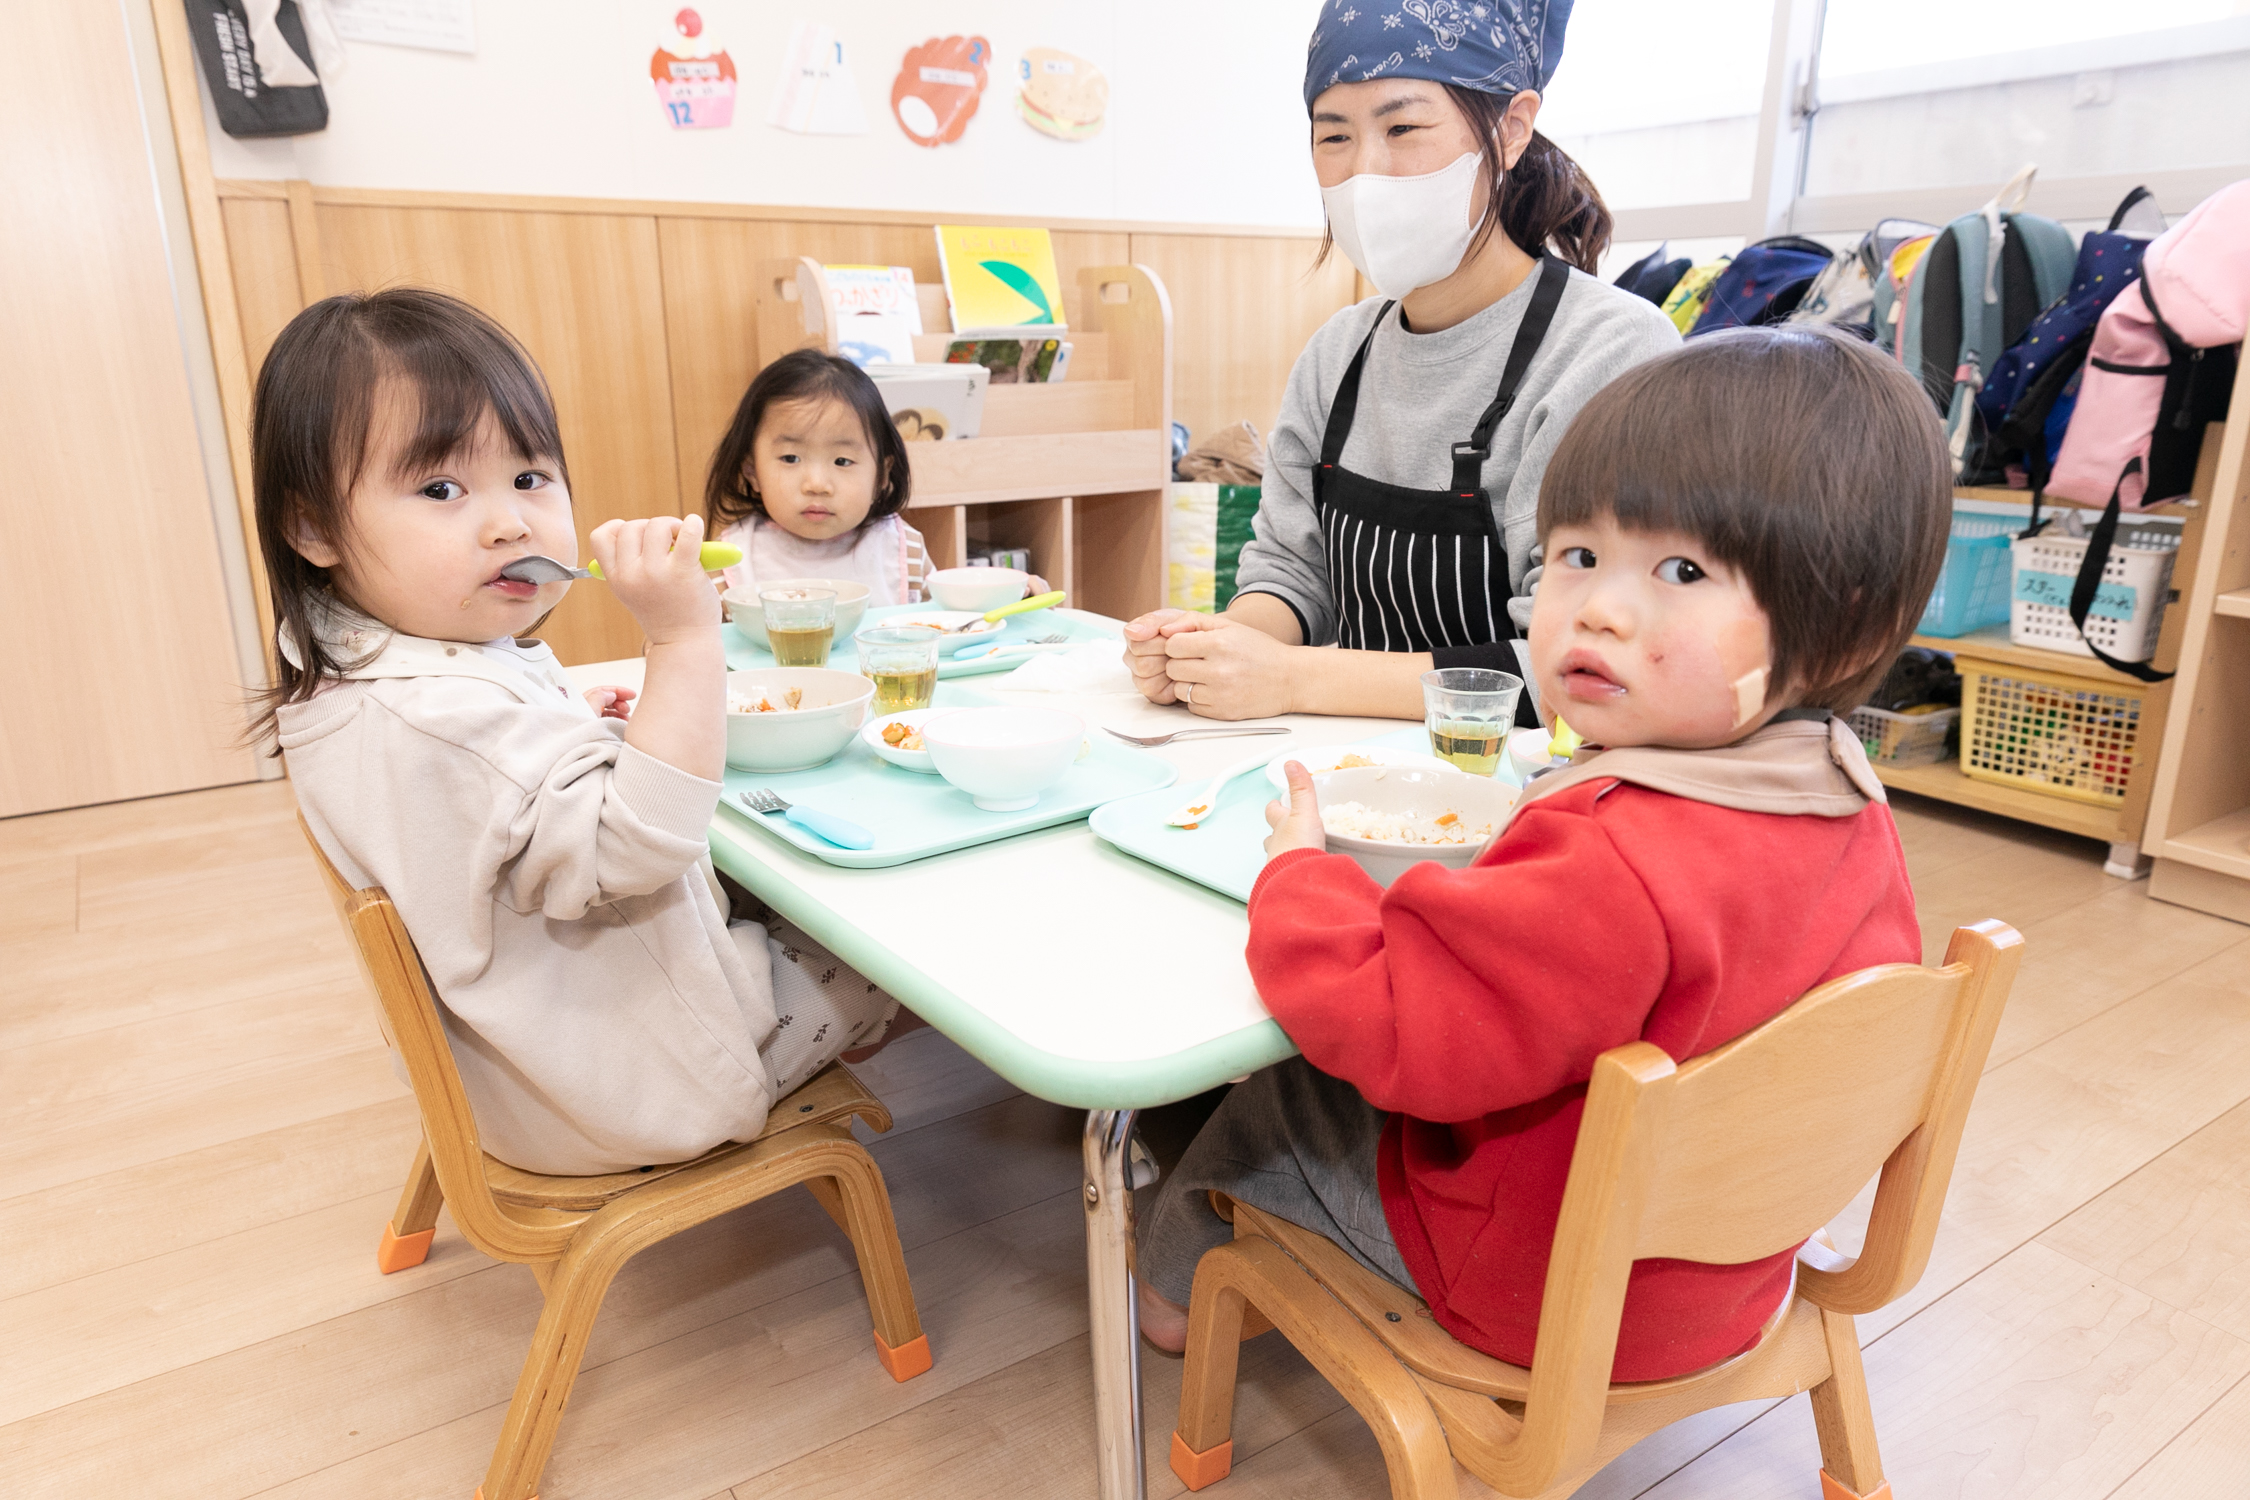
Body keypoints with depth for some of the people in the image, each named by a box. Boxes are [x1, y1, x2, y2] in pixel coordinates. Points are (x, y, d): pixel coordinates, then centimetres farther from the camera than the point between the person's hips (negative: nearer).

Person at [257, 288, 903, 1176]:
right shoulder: (435, 720, -37)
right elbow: (630, 850, -40)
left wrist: (572, 726, 7)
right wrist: (685, 643, -43)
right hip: (627, 1088, -10)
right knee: (876, 967, 10)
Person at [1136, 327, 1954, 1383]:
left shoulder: (1617, 870, -42)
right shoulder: (1849, 809, -11)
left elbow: (1390, 1023, -36)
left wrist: (1298, 871, -17)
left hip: (1541, 1295, -8)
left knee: (1275, 1104, 14)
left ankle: (1182, 1277, 45)